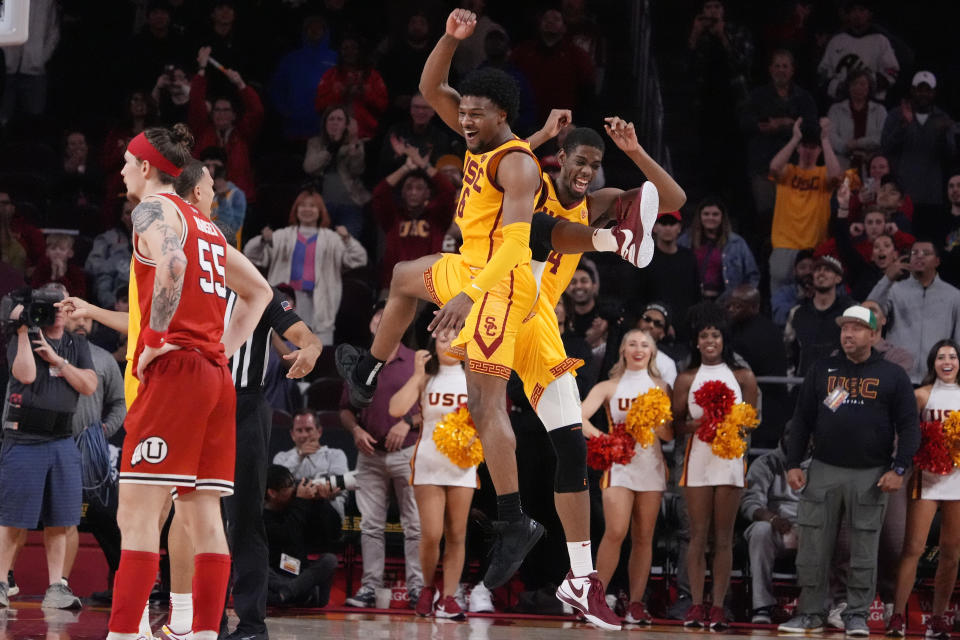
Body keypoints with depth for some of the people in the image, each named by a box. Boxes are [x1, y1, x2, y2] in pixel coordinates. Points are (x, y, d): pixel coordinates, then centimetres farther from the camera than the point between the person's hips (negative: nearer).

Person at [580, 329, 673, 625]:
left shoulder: (661, 387, 12)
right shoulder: (609, 387, 6)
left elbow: (669, 434, 6)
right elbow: (579, 419, -7)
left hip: (651, 465, 2)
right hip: (619, 463, -2)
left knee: (643, 537, 1)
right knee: (615, 532, -16)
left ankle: (636, 603, 3)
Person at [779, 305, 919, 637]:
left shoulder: (892, 376, 5)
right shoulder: (822, 370, 10)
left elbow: (908, 426, 2)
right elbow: (802, 420, 11)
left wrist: (898, 469, -8)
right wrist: (793, 464, 3)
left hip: (870, 476, -2)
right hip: (823, 472, 2)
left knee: (864, 550, 2)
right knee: (813, 547, 0)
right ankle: (810, 613, 6)